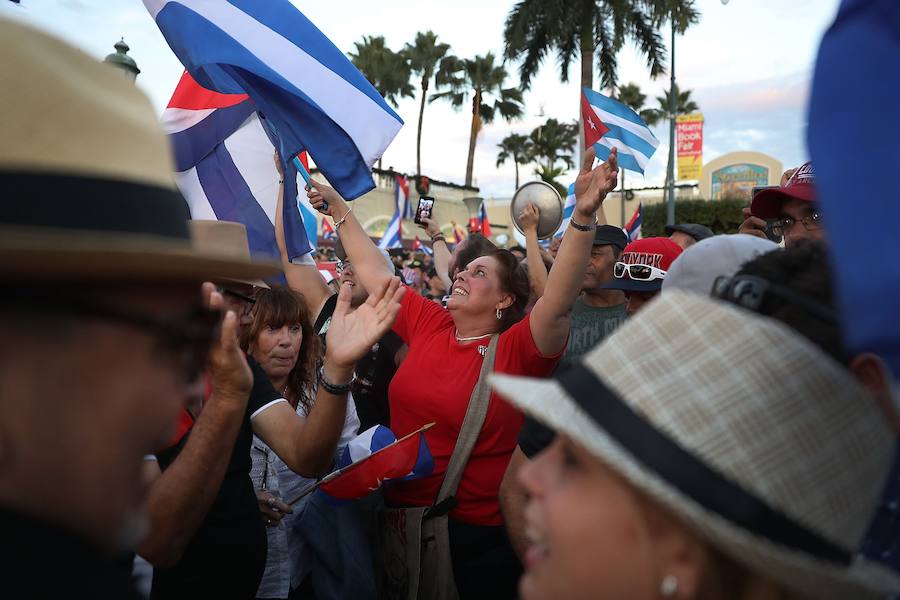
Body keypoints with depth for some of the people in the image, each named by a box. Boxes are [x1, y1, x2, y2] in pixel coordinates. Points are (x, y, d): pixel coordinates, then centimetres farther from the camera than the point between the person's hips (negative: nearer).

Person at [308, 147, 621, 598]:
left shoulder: (516, 349, -13)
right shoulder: (428, 324, 1)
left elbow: (559, 302, -31)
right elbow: (371, 269, 10)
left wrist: (583, 216, -42)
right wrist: (339, 208, 15)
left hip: (479, 533, -5)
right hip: (401, 514, 5)